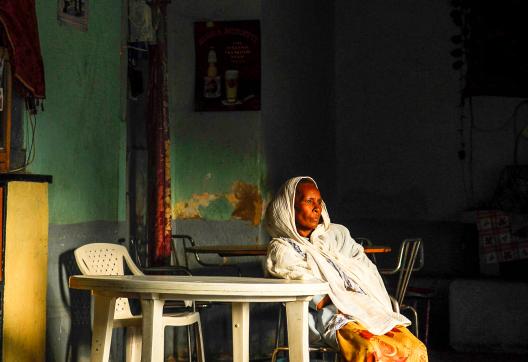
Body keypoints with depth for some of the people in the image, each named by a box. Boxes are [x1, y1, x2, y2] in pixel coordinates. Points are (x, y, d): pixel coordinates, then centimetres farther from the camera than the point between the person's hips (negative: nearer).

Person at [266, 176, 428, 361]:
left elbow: (369, 274, 15)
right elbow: (316, 299, -6)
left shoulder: (337, 233, 24)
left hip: (370, 311, 5)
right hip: (331, 318, -5)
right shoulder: (282, 249, 6)